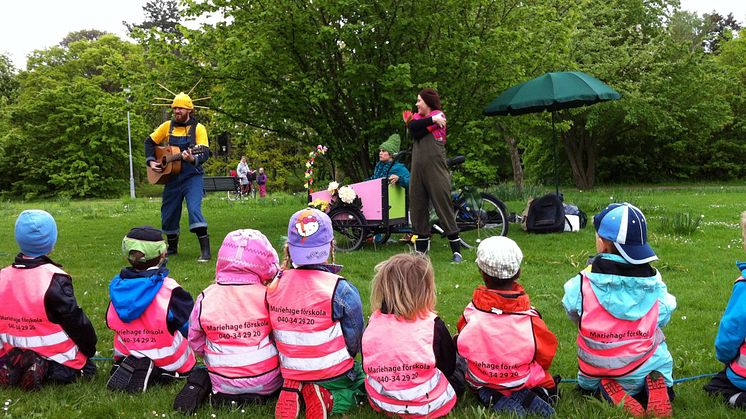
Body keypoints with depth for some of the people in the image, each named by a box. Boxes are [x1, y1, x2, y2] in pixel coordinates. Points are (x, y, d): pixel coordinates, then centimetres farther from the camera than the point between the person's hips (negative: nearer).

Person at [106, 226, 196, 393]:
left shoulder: (116, 285, -3)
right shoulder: (169, 290, -20)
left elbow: (111, 323, 11)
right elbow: (192, 327, -12)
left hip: (125, 354, 5)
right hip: (167, 362, -5)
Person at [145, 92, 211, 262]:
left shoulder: (198, 128, -6)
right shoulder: (167, 126, 6)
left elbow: (205, 153, -15)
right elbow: (150, 142, 18)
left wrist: (193, 159, -36)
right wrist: (151, 161, 3)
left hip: (192, 177, -5)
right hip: (172, 177, 5)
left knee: (194, 209, -22)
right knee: (168, 214, 11)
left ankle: (205, 251, -19)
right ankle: (172, 247, 32)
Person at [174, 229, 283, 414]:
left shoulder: (206, 298, -8)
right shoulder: (268, 295, -16)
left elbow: (195, 340, 5)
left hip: (223, 382, 3)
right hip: (267, 382, -3)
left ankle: (202, 385, 2)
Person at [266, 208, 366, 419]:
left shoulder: (274, 286, -6)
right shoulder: (341, 290, -20)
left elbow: (277, 335, 5)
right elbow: (354, 344, -12)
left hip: (289, 372, 5)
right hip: (334, 375, -5)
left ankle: (293, 390, 0)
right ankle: (329, 398, -8)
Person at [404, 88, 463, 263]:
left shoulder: (439, 116, 2)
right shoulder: (417, 117, 18)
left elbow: (419, 132, -13)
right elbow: (412, 128, -6)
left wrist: (415, 124, 3)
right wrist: (432, 120, -9)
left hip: (436, 170, -6)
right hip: (418, 170, 6)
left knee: (443, 207, -5)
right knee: (417, 209, 6)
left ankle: (457, 251, 0)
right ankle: (421, 251, 15)